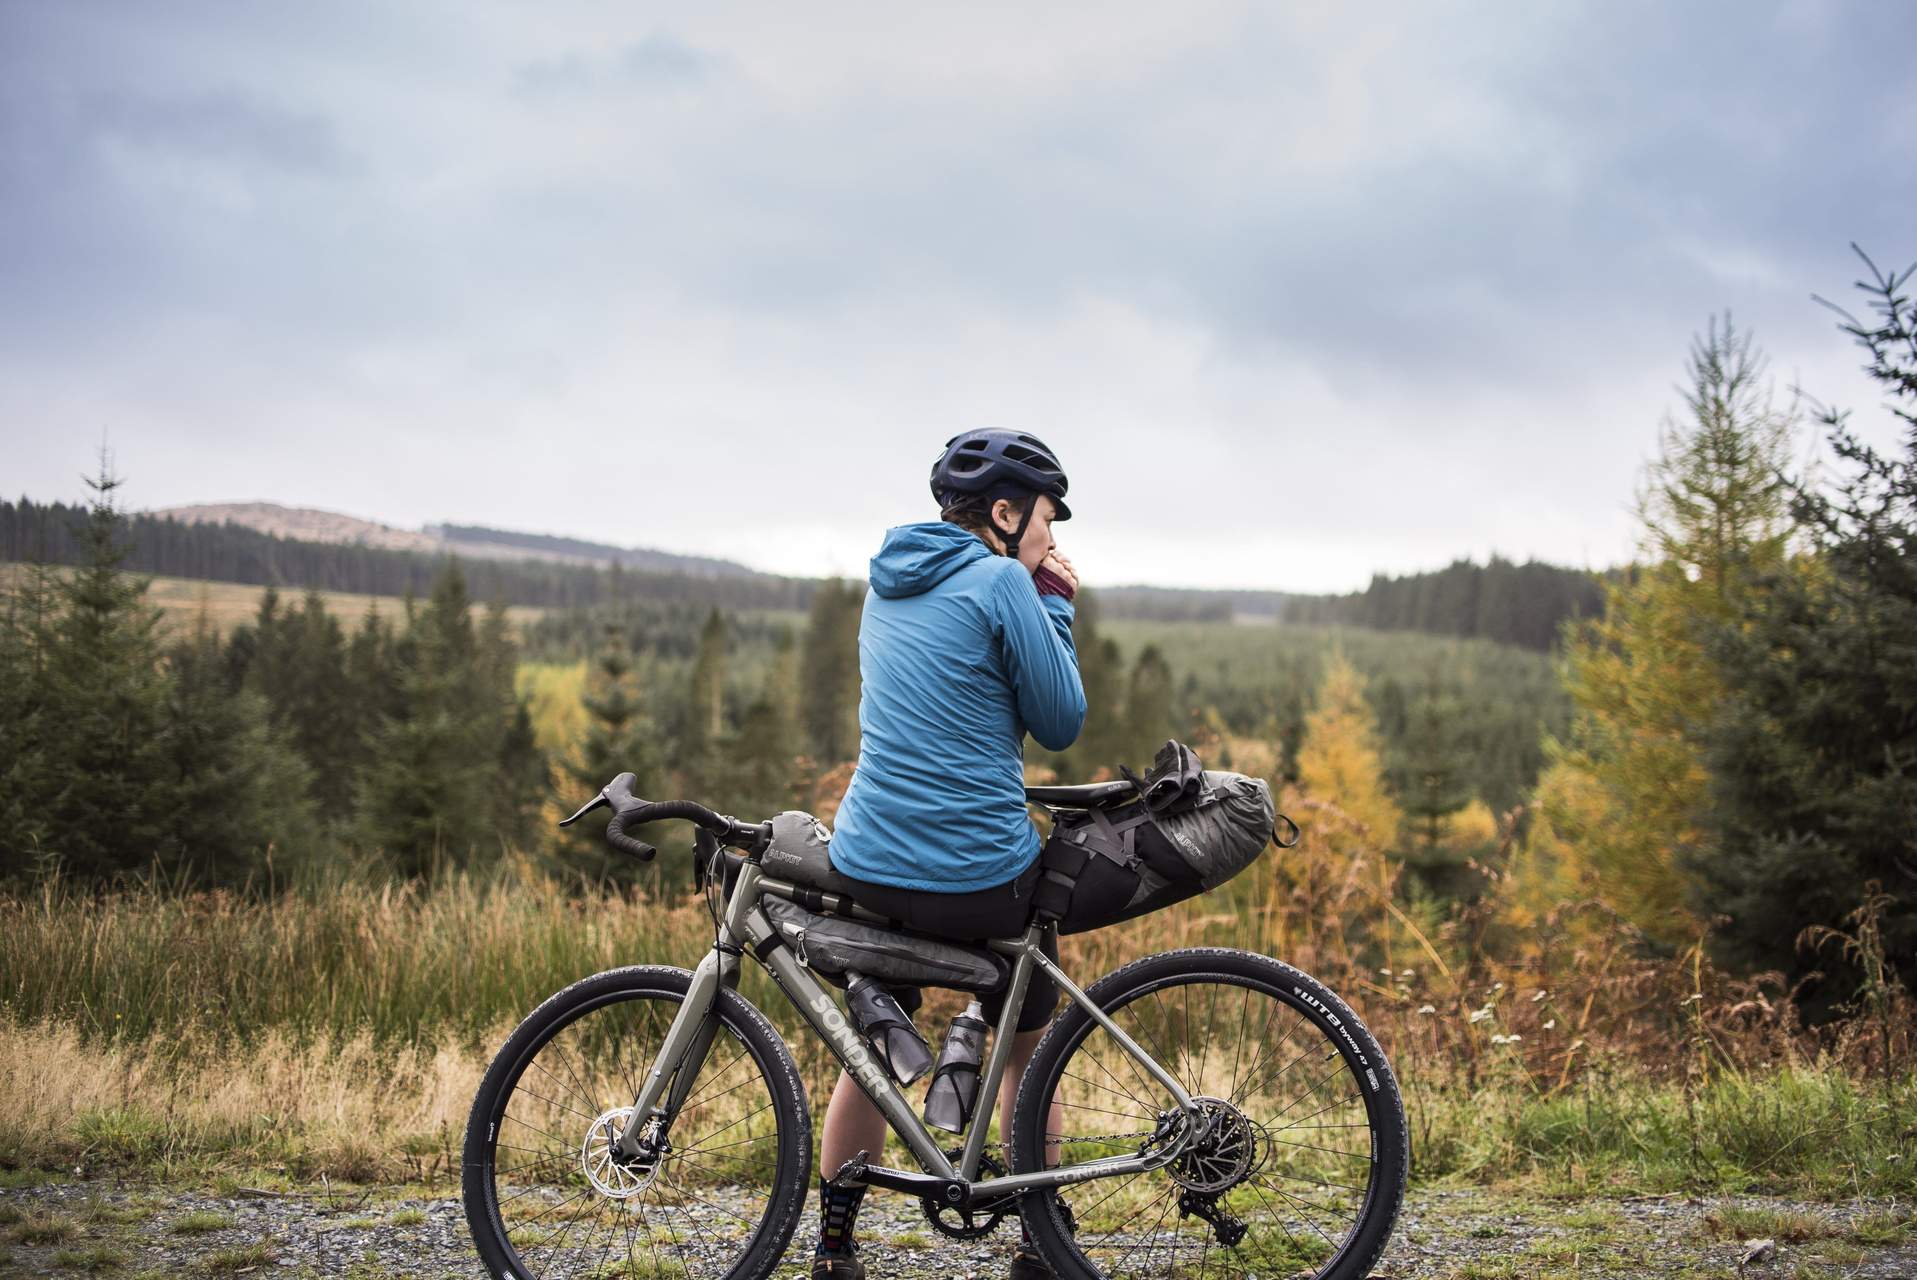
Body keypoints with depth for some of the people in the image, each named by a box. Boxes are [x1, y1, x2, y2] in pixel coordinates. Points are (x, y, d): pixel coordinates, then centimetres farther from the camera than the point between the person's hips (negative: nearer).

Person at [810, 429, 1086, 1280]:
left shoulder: (887, 583, 11)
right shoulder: (1001, 583, -12)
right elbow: (1060, 723, -6)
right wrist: (1055, 603, 2)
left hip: (871, 870, 6)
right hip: (982, 879, -5)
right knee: (1030, 1051, 18)